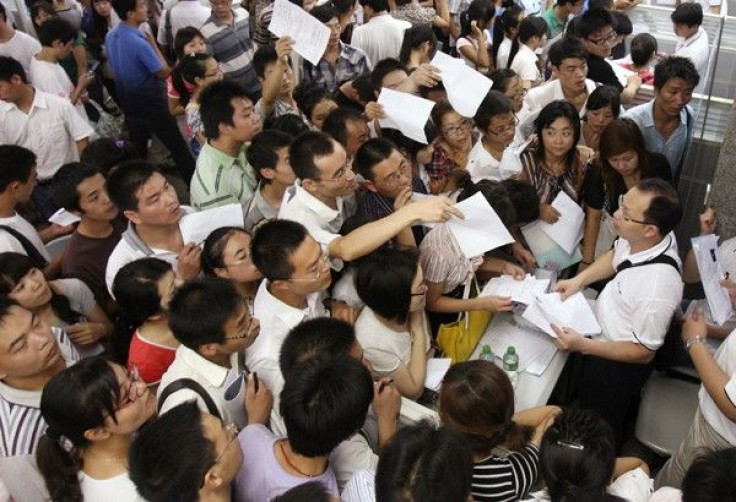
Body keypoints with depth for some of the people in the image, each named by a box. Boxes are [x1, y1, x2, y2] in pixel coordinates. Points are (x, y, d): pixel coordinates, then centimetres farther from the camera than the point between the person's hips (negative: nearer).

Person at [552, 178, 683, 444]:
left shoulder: (658, 288, -41)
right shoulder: (638, 239, -20)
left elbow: (644, 352, -25)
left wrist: (583, 346, -28)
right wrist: (579, 279, -7)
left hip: (617, 364, -7)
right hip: (602, 330, 7)